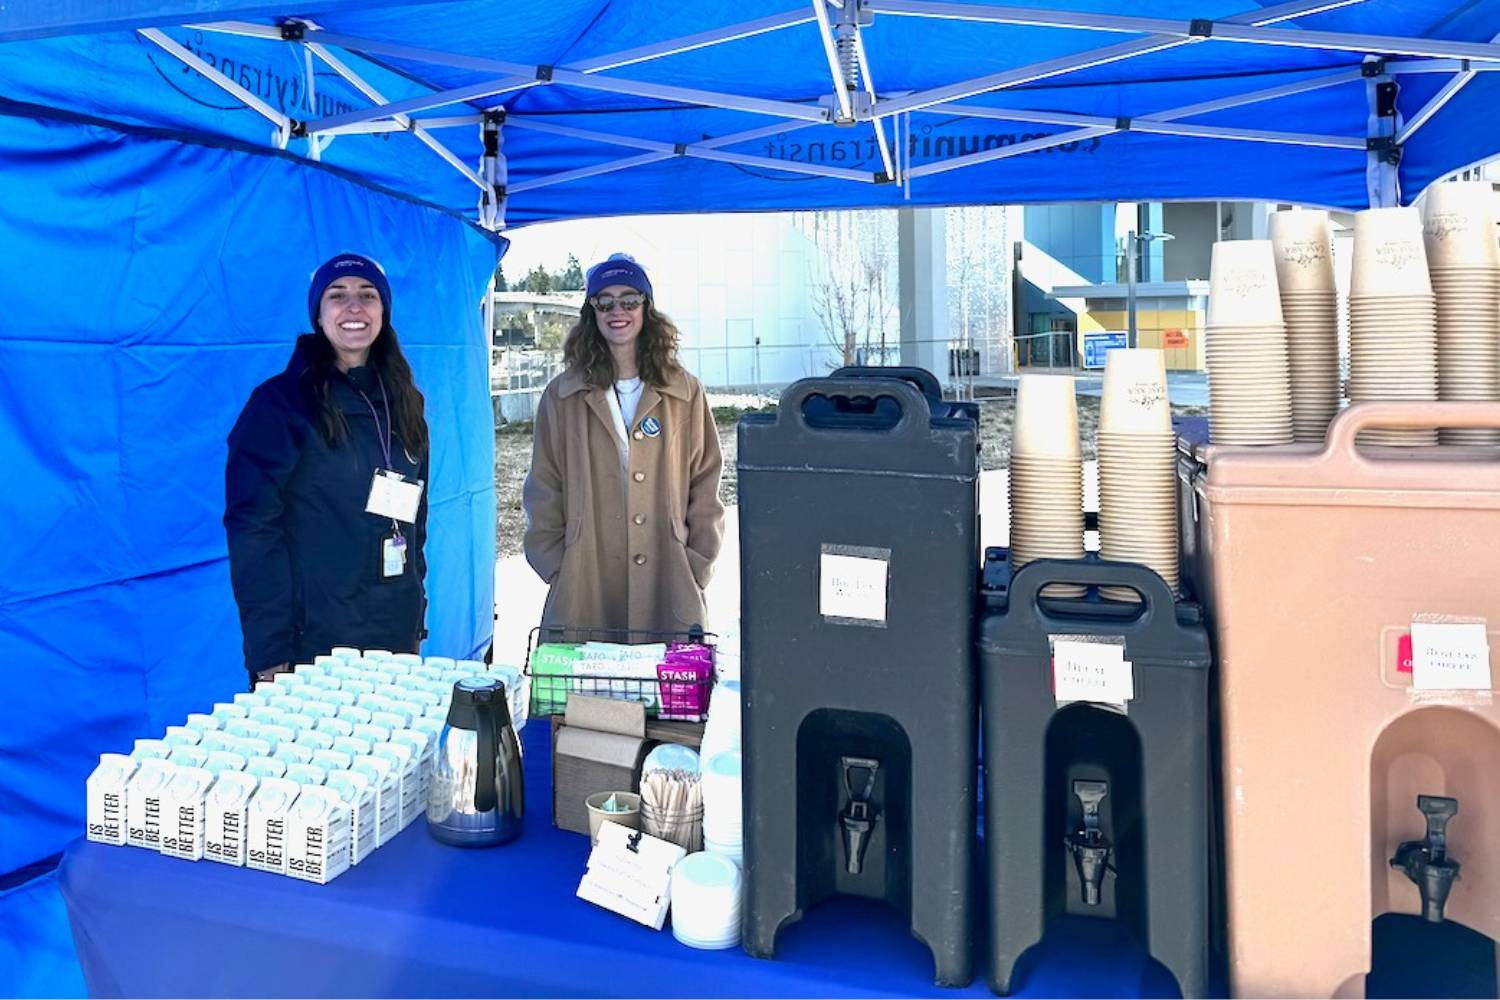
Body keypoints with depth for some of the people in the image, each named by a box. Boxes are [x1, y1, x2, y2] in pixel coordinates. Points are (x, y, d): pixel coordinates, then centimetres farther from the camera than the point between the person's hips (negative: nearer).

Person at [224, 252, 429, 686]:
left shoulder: (402, 404, 9)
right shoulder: (280, 402, -8)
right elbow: (252, 530, -12)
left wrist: (415, 620, 12)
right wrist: (269, 655, -18)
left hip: (395, 641, 5)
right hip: (310, 645, -5)